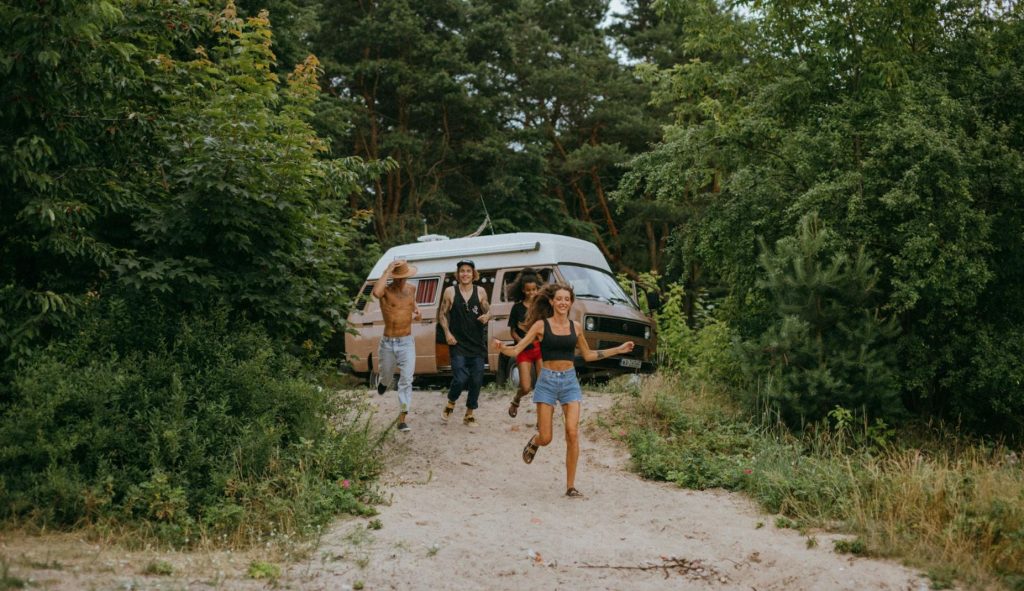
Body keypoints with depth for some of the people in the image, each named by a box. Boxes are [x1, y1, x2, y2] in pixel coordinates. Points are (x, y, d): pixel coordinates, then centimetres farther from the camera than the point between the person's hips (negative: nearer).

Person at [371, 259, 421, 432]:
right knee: (386, 377, 17)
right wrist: (387, 272, -31)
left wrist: (416, 311, 5)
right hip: (388, 343, -2)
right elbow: (376, 292, -39)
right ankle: (383, 382, 54)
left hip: (407, 343, 2)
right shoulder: (386, 291, -13)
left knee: (406, 380, -8)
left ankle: (403, 415, -5)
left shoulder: (411, 289, 3)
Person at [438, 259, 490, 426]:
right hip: (458, 344, -3)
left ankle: (469, 414, 20)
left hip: (478, 345, 3)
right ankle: (450, 404, 18)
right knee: (460, 379, -12)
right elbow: (442, 314, 6)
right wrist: (447, 333, -6)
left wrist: (486, 317, -11)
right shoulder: (450, 291, 0)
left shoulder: (480, 292, 5)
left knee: (476, 381, 3)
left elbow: (488, 312, 13)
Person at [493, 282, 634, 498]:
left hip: (570, 381, 2)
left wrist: (619, 349, 19)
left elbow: (588, 355, 20)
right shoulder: (541, 325, -2)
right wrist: (502, 347, -27)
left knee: (573, 433, -12)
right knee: (545, 438, -1)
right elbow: (516, 350, -5)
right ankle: (534, 442, 39)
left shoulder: (575, 326, 8)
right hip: (547, 381, -2)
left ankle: (570, 486, -2)